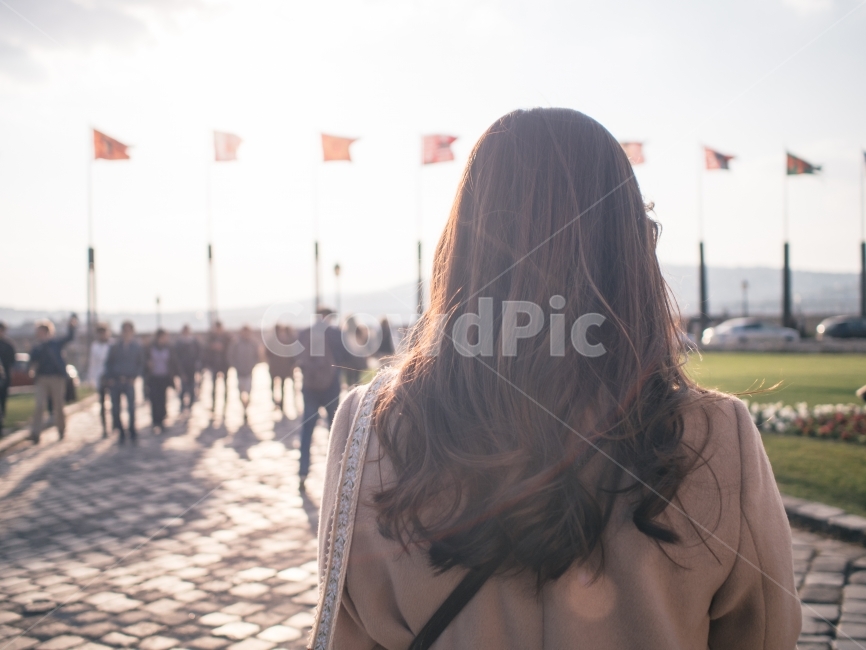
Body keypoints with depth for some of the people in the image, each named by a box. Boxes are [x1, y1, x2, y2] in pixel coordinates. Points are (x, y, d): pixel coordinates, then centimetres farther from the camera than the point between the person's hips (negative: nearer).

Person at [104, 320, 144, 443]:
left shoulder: (137, 347, 7)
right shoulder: (115, 347, 8)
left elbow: (140, 364, 8)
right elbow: (109, 363, 10)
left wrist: (134, 377, -5)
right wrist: (109, 378, -2)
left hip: (129, 381, -2)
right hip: (115, 381, 2)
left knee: (131, 406, -15)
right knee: (115, 409, 0)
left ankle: (132, 432, 1)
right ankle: (121, 433, 13)